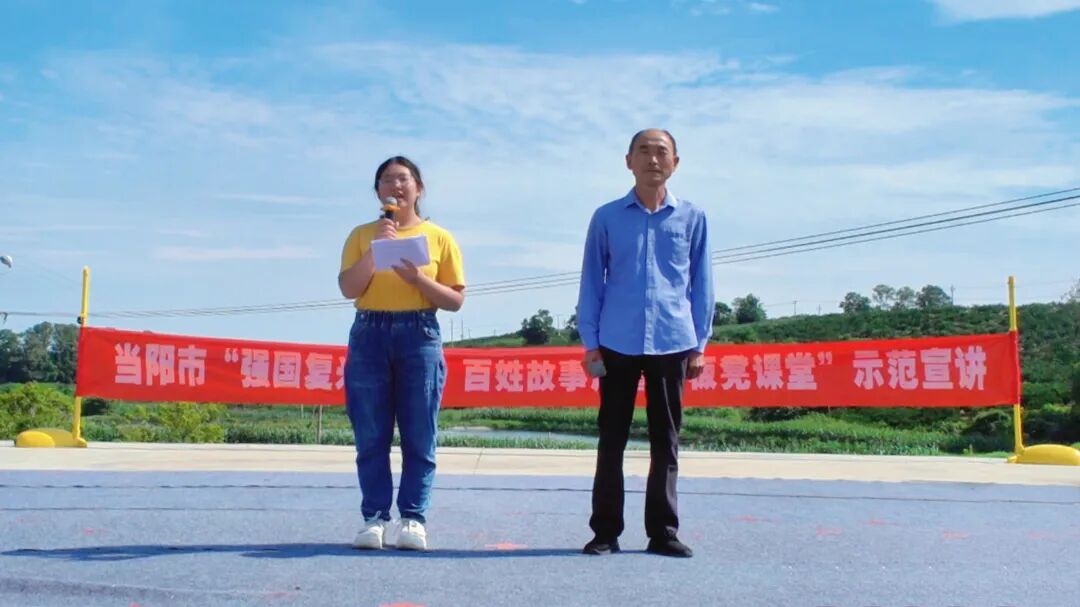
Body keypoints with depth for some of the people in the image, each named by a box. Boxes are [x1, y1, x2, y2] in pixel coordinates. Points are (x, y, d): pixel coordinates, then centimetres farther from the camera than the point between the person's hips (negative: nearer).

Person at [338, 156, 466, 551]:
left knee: (419, 436, -2)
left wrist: (418, 278, -10)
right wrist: (377, 248, -9)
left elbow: (456, 300, 5)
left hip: (420, 336, -1)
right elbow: (348, 289, 0)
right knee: (371, 437, 0)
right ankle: (374, 518, 5)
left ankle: (414, 519, 4)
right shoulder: (362, 235, 11)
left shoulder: (440, 238, 8)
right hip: (369, 336, 1)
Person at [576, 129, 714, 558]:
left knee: (666, 442, 7)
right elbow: (592, 281, 7)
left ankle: (663, 532, 16)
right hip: (618, 344, 0)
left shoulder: (692, 218, 7)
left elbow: (700, 283, 9)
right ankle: (605, 531, 13)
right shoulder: (607, 217, 5)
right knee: (611, 440, 4)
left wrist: (699, 345, 5)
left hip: (672, 343, 1)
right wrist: (589, 341, 1)